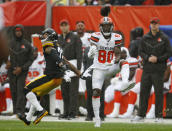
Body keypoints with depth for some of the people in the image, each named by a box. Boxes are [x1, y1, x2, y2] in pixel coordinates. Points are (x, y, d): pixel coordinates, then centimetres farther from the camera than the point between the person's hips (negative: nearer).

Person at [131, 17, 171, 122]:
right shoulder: (145, 38, 10)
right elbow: (141, 51, 11)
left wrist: (157, 59, -13)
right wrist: (148, 58, -8)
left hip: (159, 70, -3)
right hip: (147, 69, 3)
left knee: (159, 93, -2)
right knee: (144, 92, 4)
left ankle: (159, 116, 4)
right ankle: (141, 115, 9)